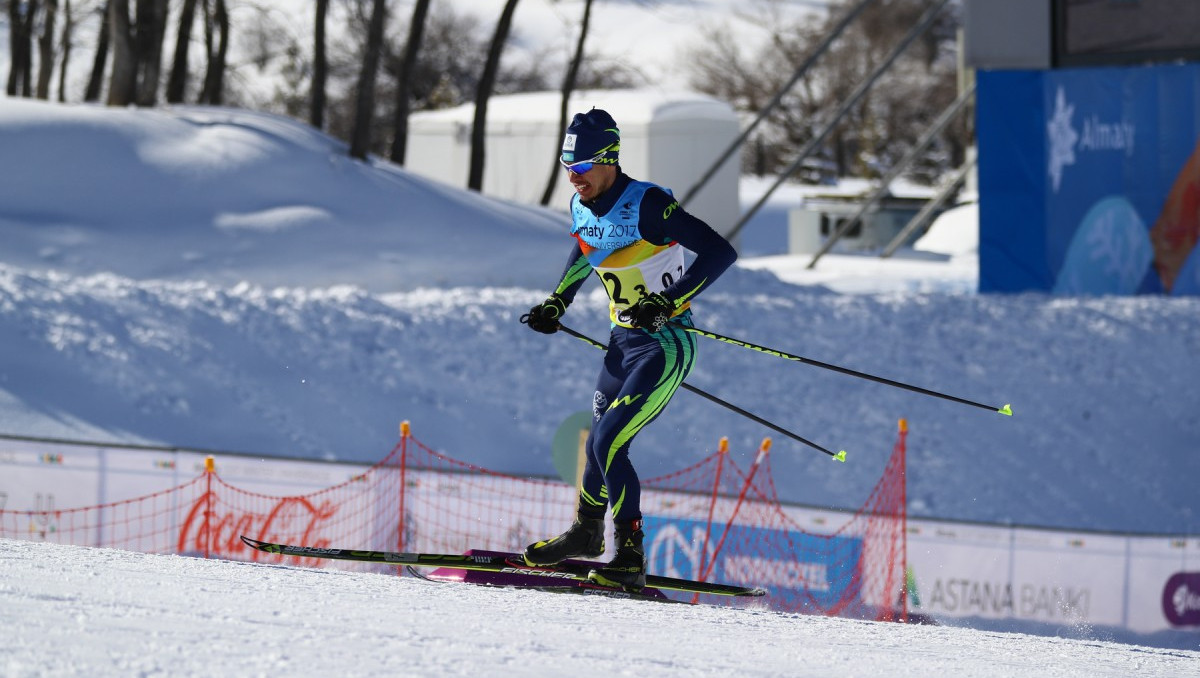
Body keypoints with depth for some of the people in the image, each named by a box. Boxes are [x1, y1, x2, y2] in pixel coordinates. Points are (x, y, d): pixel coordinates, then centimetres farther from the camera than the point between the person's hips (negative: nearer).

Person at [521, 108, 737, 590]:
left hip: (664, 346, -8)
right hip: (623, 341, 8)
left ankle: (631, 560, -8)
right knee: (602, 441, 20)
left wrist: (666, 303, -33)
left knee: (607, 445, -16)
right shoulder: (582, 207, 1)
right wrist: (558, 302, 19)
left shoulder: (646, 204, -24)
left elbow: (720, 253, -28)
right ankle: (586, 533, 43)